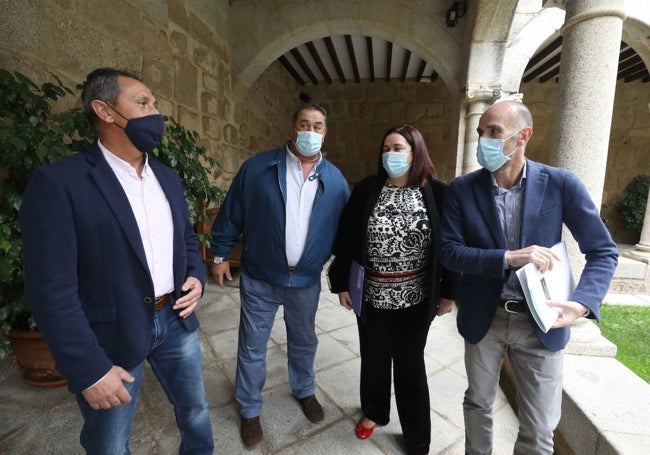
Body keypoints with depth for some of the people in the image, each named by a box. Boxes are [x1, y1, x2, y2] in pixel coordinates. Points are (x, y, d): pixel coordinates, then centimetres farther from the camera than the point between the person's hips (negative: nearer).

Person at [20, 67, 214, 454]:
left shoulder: (168, 177, 5)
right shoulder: (58, 182, -15)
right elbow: (51, 288, -17)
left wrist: (197, 276, -5)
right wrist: (89, 369, -15)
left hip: (176, 320, 5)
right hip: (112, 338, -5)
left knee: (196, 411, 24)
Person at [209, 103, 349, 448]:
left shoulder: (334, 180, -2)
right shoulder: (257, 167, -9)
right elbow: (231, 214, -3)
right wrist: (220, 254, 0)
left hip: (306, 281, 2)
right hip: (259, 279, -1)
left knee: (303, 342, 23)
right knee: (252, 348, 15)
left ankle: (304, 391, 51)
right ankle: (249, 410, 40)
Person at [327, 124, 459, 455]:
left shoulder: (437, 192, -7)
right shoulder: (366, 190, -5)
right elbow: (346, 239, -2)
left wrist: (448, 292, -1)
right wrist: (340, 283, -1)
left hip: (416, 298, -1)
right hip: (372, 295, 1)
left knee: (410, 363, 15)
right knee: (373, 358, 18)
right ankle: (373, 411, 47)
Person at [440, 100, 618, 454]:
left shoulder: (561, 184, -8)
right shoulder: (462, 189, -8)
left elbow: (603, 251, -4)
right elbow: (449, 252, -11)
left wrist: (581, 303, -21)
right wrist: (509, 257, -24)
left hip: (541, 322, 0)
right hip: (483, 318, 1)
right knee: (478, 404, 21)